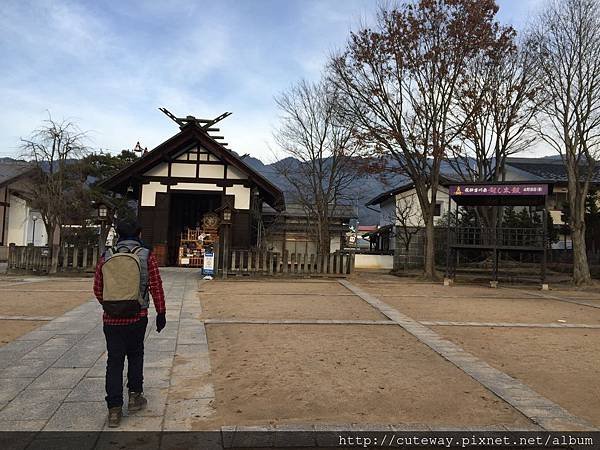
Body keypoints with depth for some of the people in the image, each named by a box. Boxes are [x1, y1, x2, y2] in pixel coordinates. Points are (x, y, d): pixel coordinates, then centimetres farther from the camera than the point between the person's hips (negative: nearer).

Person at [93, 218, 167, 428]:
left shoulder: (106, 257, 2)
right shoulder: (146, 256, -4)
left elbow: (97, 289, 8)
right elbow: (156, 287, -6)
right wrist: (161, 313, 4)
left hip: (111, 318, 1)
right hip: (137, 317, -1)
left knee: (114, 360, 8)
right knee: (135, 355, 20)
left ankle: (114, 409, 9)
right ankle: (135, 396, 24)